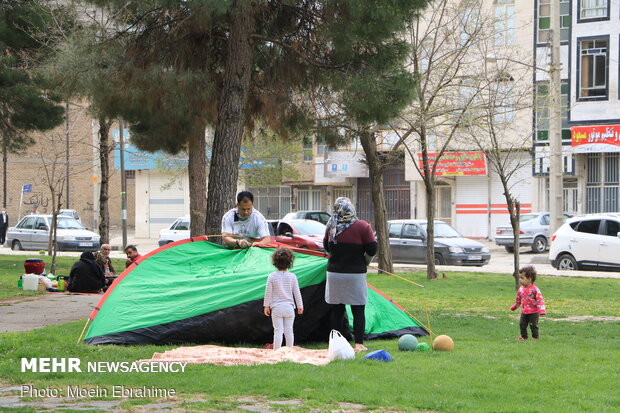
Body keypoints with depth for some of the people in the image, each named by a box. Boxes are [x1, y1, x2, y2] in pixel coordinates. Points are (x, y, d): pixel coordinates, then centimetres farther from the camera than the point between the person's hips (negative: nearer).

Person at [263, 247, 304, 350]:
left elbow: (268, 292, -4)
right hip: (289, 307, 2)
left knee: (278, 331, -1)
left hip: (276, 308, -2)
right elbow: (297, 292, 4)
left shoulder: (272, 276, -7)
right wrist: (300, 306, 14)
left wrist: (266, 306, 6)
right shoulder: (292, 276, -2)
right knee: (289, 330, 8)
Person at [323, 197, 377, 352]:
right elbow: (372, 250, -9)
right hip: (355, 274, -3)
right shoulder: (362, 226, -9)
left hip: (334, 273, 3)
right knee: (358, 310, 3)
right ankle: (359, 344, -1)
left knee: (336, 310, 11)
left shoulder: (331, 226, 2)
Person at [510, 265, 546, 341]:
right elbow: (518, 299, 21)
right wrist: (515, 306, 31)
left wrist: (541, 309, -23)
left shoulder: (534, 289, -16)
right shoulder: (521, 289, 4)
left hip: (533, 312, -6)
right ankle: (523, 336, 21)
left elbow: (540, 299, -17)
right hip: (524, 312, 6)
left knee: (533, 325, 0)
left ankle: (535, 337, 15)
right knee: (522, 324, 7)